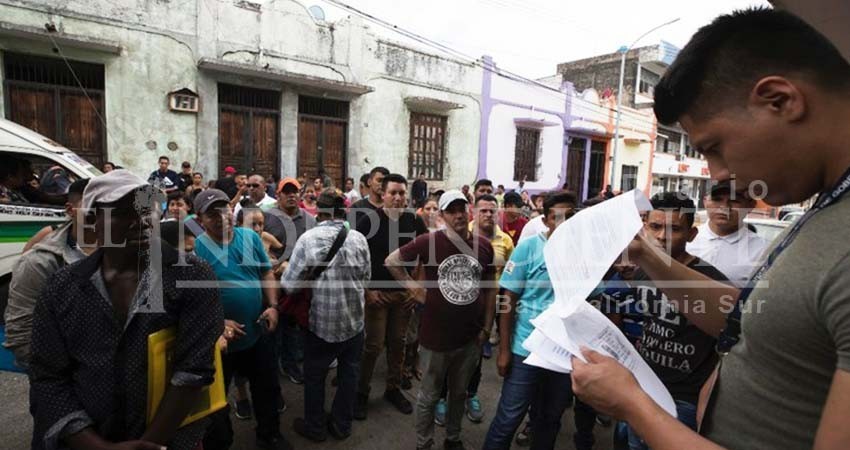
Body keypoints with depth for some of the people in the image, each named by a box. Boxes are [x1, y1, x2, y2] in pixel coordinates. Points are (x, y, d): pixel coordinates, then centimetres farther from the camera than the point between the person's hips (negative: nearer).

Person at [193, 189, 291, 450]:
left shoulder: (250, 237, -2)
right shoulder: (196, 248, -15)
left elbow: (267, 274, 6)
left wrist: (272, 306, -6)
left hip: (259, 332, 4)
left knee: (267, 389, 20)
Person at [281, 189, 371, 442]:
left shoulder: (308, 238, -16)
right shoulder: (358, 238, -8)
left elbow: (289, 284, -14)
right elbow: (366, 276, 0)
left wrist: (311, 281, 6)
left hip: (322, 321, -2)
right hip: (354, 320, 2)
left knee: (315, 376, 19)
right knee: (348, 374, 19)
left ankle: (315, 427, 36)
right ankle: (341, 425, 35)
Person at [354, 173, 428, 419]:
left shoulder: (415, 221, 0)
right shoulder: (369, 220, -9)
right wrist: (367, 289, -10)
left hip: (405, 292, 3)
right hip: (377, 291, -3)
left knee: (398, 343, 13)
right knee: (373, 345, 1)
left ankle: (393, 389, 30)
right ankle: (362, 392, 20)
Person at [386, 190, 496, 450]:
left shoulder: (484, 246, -3)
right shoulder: (430, 242, -14)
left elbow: (490, 289, 6)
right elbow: (392, 261, -5)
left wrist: (486, 327, 5)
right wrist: (413, 288, -8)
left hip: (471, 338, 3)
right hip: (436, 337, -3)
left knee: (459, 393, 23)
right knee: (429, 396, 15)